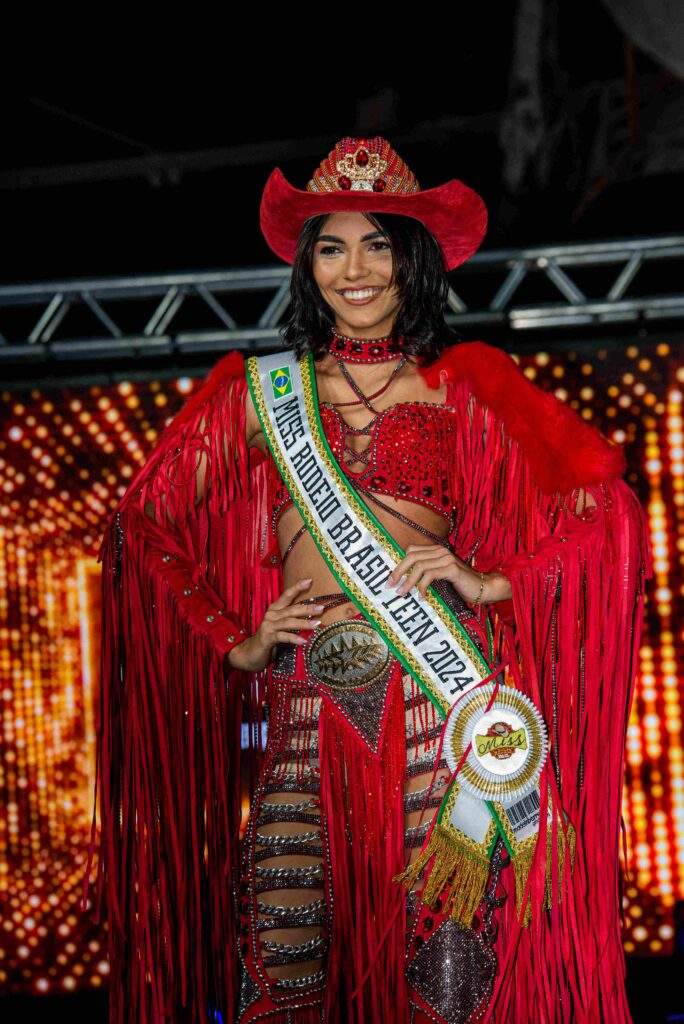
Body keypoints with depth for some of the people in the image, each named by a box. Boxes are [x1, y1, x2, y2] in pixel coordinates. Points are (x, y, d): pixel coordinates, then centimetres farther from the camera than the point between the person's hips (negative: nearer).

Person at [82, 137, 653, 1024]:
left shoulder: (464, 385, 11)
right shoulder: (259, 387, 15)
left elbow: (603, 506, 6)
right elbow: (146, 525, 17)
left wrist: (491, 584, -6)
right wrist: (234, 643, 7)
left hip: (435, 686, -1)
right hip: (304, 701, 1)